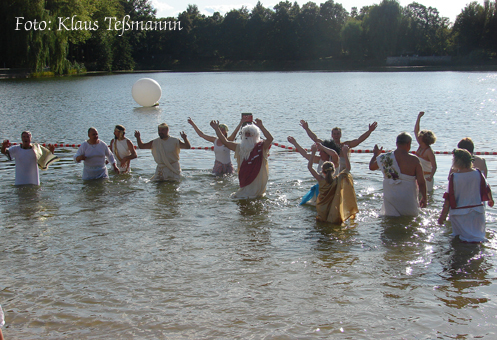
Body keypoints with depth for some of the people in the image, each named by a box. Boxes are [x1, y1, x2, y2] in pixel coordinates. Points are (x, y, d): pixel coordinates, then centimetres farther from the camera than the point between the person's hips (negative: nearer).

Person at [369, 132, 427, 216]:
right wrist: (424, 198, 4)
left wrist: (375, 154, 34)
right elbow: (421, 182, -11)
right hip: (408, 202, -2)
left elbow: (371, 167, 15)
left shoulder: (385, 158, -4)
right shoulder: (414, 160, -12)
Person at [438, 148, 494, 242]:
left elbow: (449, 198, -14)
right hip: (478, 211, 4)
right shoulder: (478, 173, -3)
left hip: (460, 212, -3)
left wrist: (443, 215, -8)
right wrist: (491, 200, 33)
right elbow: (487, 189, 12)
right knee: (477, 235, 19)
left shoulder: (454, 176, -14)